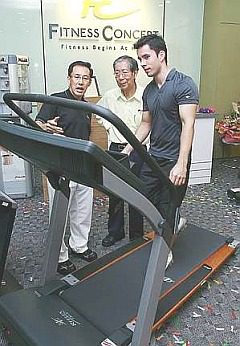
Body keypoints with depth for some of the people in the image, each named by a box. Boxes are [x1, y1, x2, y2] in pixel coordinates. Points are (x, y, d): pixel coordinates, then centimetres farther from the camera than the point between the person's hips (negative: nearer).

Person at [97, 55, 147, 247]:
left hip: (137, 150, -4)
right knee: (114, 193, 13)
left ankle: (136, 235, 25)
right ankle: (115, 231, 32)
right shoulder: (109, 96, -1)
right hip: (115, 150, 4)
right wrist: (108, 126, 6)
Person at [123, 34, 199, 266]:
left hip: (174, 161, -7)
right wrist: (128, 149, 11)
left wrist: (181, 164, -26)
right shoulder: (149, 90, 10)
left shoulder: (183, 84, -13)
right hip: (153, 157, 7)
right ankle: (174, 224, 37)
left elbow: (188, 125, -20)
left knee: (167, 210, 3)